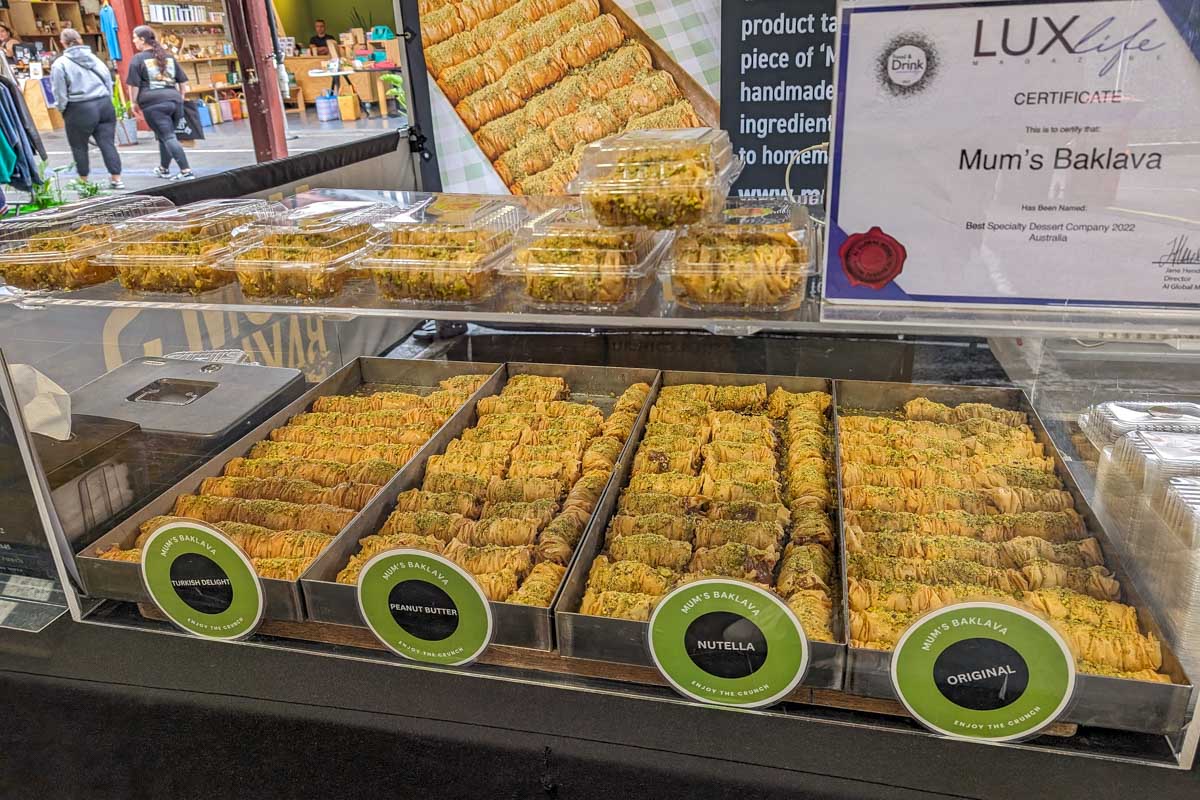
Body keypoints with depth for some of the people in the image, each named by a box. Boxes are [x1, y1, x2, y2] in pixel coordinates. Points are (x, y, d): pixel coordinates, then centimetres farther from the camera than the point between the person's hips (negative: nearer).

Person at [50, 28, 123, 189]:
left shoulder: (60, 64, -5)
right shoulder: (94, 58, 8)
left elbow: (60, 92, -6)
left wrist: (62, 109, 9)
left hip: (80, 109, -4)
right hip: (105, 104, 4)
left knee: (79, 146, 11)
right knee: (108, 143, 4)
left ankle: (83, 180, 20)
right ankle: (116, 178, 1)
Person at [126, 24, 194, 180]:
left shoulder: (138, 59, 0)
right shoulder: (169, 57, 16)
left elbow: (134, 86, -4)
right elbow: (183, 81, 17)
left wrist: (134, 103, 7)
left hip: (154, 103, -6)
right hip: (174, 99, 6)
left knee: (168, 138, -7)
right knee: (165, 136, 19)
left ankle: (186, 171, -18)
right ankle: (164, 169, 30)